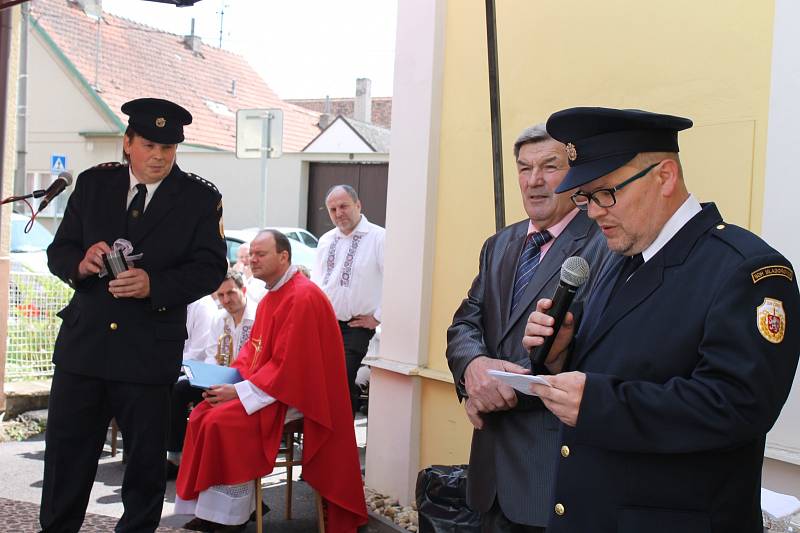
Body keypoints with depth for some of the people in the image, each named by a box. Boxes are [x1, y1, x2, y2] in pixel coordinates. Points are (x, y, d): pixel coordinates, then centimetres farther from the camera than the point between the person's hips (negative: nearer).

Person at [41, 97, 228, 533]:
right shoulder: (93, 183, 7)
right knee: (65, 452, 12)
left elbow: (210, 269, -7)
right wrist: (81, 263, -16)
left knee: (146, 457, 9)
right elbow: (58, 252, 8)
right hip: (83, 342, 3)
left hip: (150, 350, -2)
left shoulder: (201, 198, -1)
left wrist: (154, 284, -22)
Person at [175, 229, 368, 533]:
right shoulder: (271, 297, 12)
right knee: (202, 414, -1)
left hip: (292, 394, -10)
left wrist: (239, 391, -21)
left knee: (222, 421, -23)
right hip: (265, 385, 10)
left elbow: (287, 365, -24)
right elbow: (253, 349, 18)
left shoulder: (303, 298, -20)